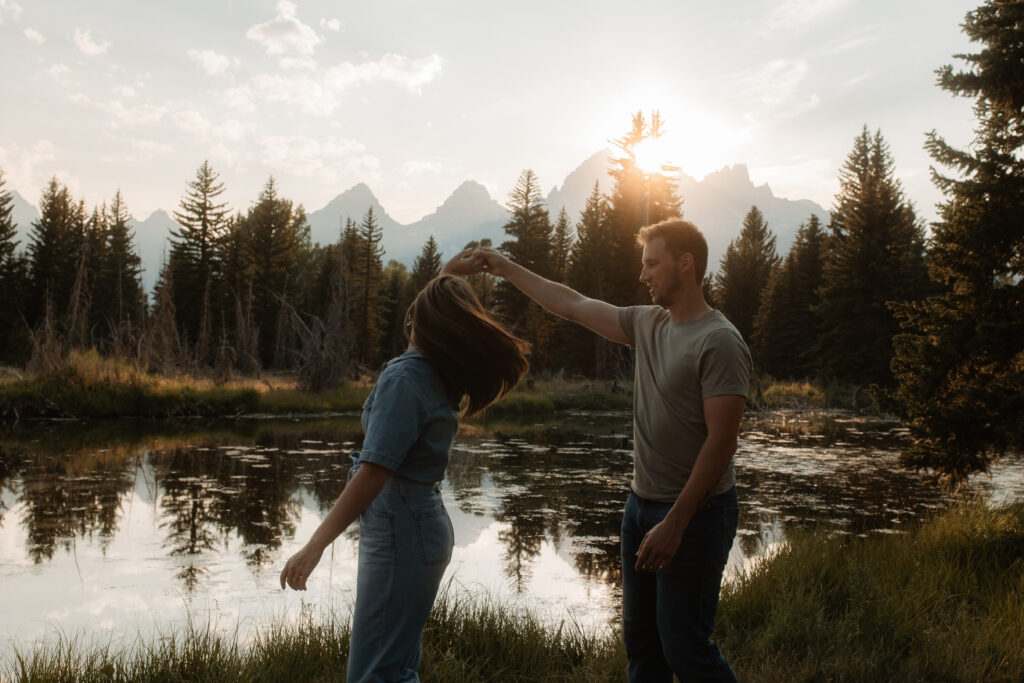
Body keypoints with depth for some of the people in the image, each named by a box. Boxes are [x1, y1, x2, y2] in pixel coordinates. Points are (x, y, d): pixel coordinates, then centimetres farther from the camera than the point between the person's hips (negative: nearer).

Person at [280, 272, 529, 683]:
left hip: (400, 536, -9)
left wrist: (315, 545, -28)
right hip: (423, 525, 9)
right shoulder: (439, 378, 5)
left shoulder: (404, 378, -19)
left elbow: (374, 473, -27)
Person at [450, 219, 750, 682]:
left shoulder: (719, 343, -16)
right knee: (640, 642, 15)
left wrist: (675, 523, -21)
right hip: (642, 505, 8)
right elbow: (573, 304, 16)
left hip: (694, 513, -8)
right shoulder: (647, 324, 8)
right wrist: (502, 267, 19)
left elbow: (720, 442, -20)